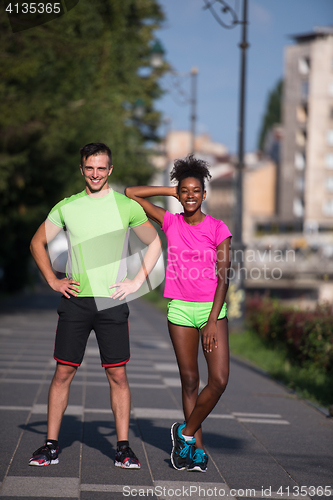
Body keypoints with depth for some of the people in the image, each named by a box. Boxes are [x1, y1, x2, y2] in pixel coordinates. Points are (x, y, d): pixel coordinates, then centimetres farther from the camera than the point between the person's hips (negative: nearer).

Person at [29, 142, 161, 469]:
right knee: (63, 372, 0)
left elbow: (155, 244, 12)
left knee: (117, 375, 0)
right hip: (75, 300, 1)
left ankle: (123, 448, 7)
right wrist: (52, 281, 6)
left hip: (112, 300, -1)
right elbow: (37, 243, 17)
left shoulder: (127, 206, 4)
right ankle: (51, 445, 7)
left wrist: (136, 282, 3)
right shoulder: (67, 207, 8)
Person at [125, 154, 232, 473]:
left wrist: (213, 321, -12)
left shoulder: (218, 229, -2)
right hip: (180, 309, 1)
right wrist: (171, 191, 5)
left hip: (212, 308, -1)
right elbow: (130, 194, 6)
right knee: (189, 380, 4)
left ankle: (186, 432, 8)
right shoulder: (170, 223, 4)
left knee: (219, 379, -12)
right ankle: (197, 448, 14)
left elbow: (223, 278, -5)